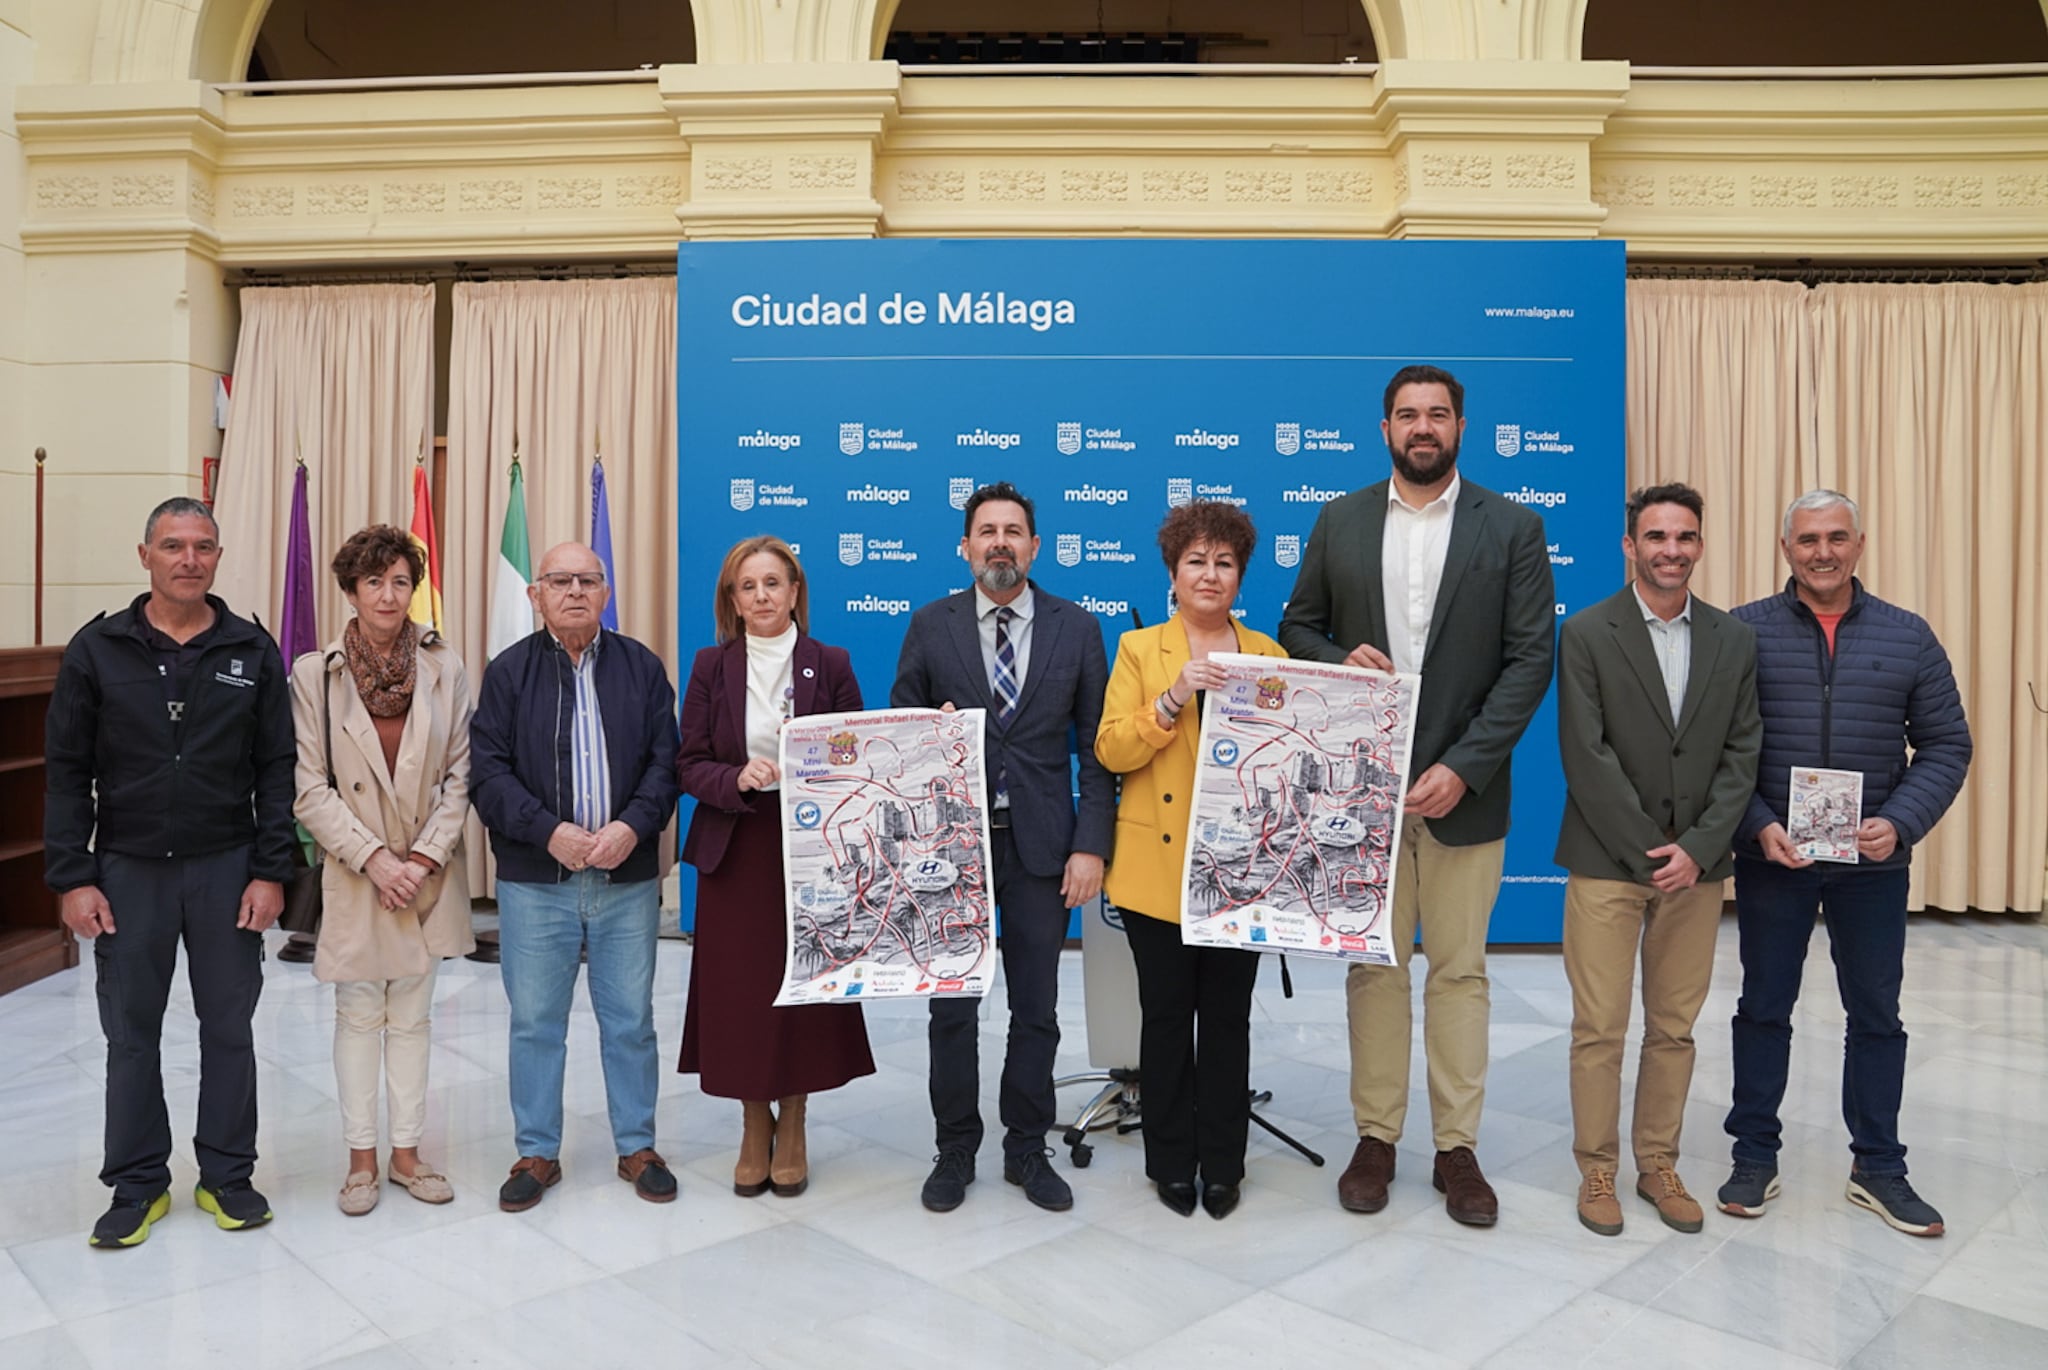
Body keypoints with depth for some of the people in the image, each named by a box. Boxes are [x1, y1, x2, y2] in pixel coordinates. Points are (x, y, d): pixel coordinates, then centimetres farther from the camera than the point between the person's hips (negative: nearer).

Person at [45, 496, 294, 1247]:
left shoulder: (253, 652, 0)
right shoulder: (97, 650, 0)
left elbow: (275, 769, 0)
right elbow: (67, 771, 1)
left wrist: (271, 870, -5)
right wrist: (72, 877, -5)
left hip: (226, 868, 0)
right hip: (127, 871, 0)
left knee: (228, 1028, 8)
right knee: (131, 1032, 9)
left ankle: (227, 1174, 22)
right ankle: (137, 1184, 23)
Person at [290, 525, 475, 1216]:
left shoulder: (444, 668, -1)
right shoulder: (315, 672, -4)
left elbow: (459, 776, 0)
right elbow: (310, 789, -6)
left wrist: (425, 856, -9)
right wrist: (375, 859, -13)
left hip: (429, 872, 2)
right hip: (354, 874, -1)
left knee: (412, 1015, 11)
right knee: (359, 1015, 8)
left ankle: (406, 1152, 22)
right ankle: (361, 1157, 21)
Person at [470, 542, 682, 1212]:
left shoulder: (642, 667, 4)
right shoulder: (508, 671, 1)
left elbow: (665, 761, 2)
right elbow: (489, 772, -4)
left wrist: (632, 826, -14)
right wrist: (550, 831, -16)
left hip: (628, 877, 1)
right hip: (535, 880, 0)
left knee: (631, 1020, 9)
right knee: (535, 1022, 9)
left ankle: (637, 1146, 25)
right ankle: (537, 1152, 25)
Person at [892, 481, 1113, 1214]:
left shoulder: (1077, 628, 2)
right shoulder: (931, 625, 2)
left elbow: (1095, 747, 0)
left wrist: (1091, 846, -7)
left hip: (1040, 844, 0)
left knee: (1036, 1009, 10)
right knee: (952, 1007, 9)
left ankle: (1027, 1149, 27)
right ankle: (955, 1149, 26)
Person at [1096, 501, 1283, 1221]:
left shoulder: (1267, 654, 9)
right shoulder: (1139, 649, 4)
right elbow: (1111, 750, -7)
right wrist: (1172, 699, -19)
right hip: (1159, 865, -1)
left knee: (1227, 1017, 8)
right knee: (1166, 1015, 7)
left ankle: (1222, 1163, 23)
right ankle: (1172, 1162, 22)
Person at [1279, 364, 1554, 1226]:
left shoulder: (1512, 529, 1)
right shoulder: (1339, 522, 7)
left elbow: (1529, 659, -5)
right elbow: (1297, 629, 11)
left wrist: (1463, 766, -14)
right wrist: (1340, 660, -12)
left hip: (1462, 787, -1)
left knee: (1459, 970, 7)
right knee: (1373, 967, 9)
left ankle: (1457, 1147, 20)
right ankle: (1376, 1137, 21)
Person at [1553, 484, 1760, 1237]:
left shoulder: (1735, 640, 6)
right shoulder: (1586, 633, -5)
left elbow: (1741, 756, 3)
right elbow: (1586, 755, -10)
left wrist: (1697, 849, -8)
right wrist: (1646, 850, -12)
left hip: (1695, 863, 3)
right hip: (1607, 861, -3)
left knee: (1674, 1028, 11)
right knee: (1599, 1030, 2)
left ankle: (1659, 1165, 25)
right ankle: (1597, 1170, 16)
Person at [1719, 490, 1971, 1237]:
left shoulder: (1908, 636, 3)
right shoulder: (1743, 631, -3)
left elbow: (1946, 744, 3)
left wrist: (1901, 823, -12)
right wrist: (1758, 825, -15)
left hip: (1874, 861, 2)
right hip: (1769, 856, -1)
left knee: (1876, 1014, 11)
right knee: (1764, 1007, 8)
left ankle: (1878, 1166, 26)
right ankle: (1754, 1157, 21)